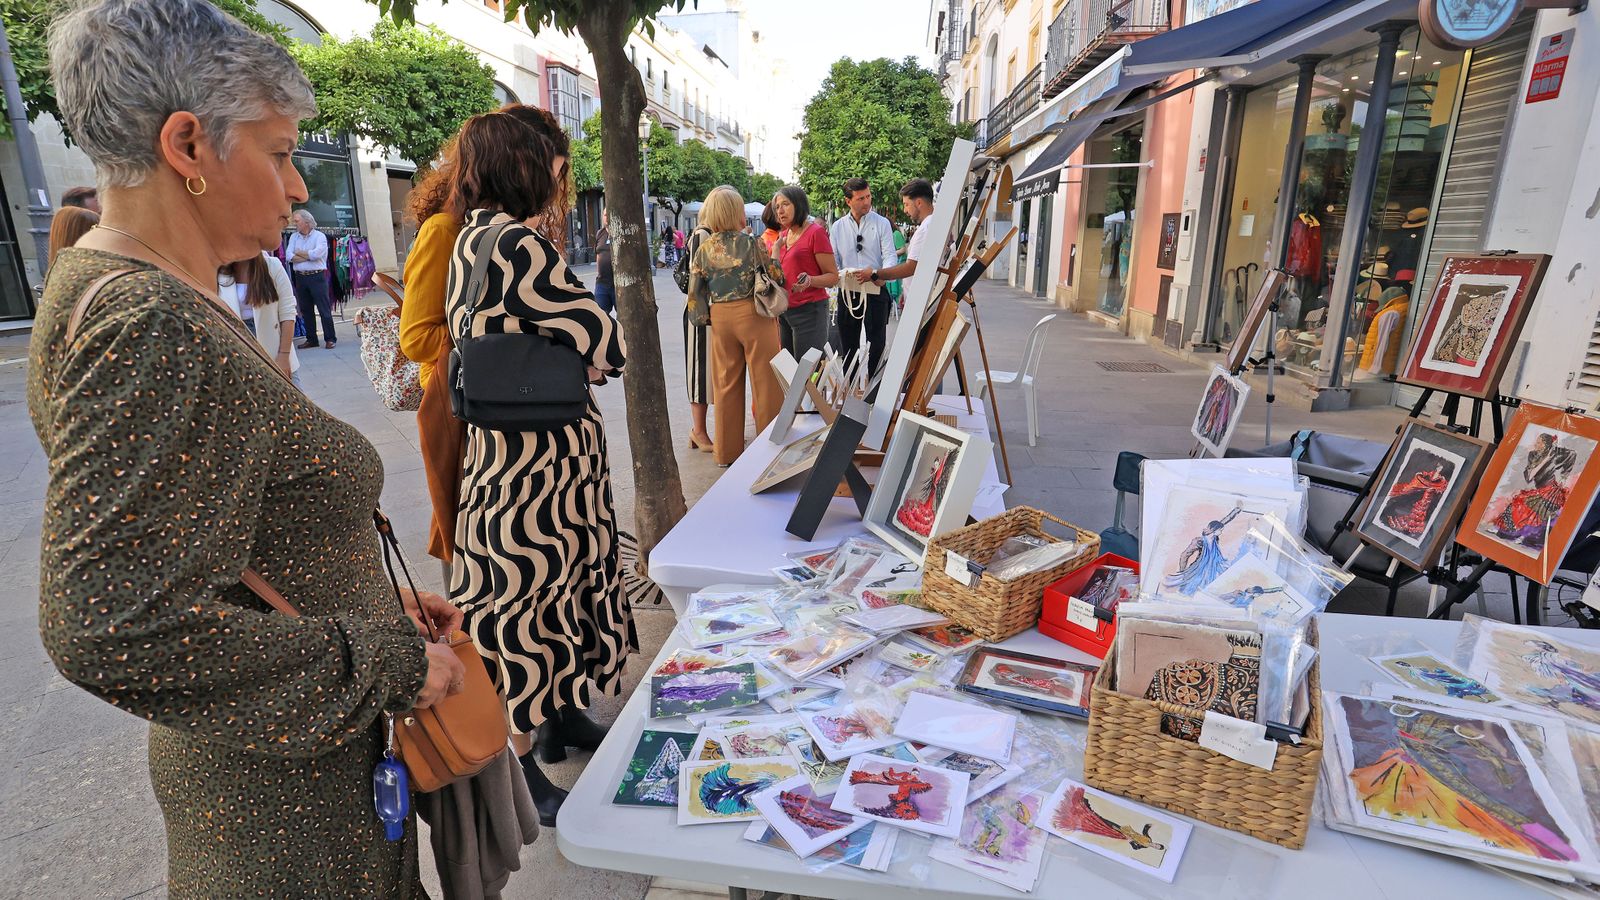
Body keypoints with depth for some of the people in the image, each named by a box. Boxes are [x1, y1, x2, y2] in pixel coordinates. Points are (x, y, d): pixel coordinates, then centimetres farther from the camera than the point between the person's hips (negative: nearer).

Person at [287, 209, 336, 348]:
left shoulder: (319, 236, -2)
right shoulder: (294, 237, 13)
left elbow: (316, 254, -17)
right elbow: (289, 256, 0)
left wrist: (298, 253, -2)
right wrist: (308, 256, -10)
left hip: (317, 276, -5)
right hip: (300, 277, 5)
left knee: (324, 309, -5)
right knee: (306, 310, 9)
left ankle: (330, 339, 0)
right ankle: (311, 339, 15)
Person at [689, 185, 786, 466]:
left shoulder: (704, 248, 1)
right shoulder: (750, 242, -10)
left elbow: (694, 293, 2)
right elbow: (775, 278, -6)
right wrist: (774, 257, 11)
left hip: (720, 317, 4)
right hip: (753, 315, -4)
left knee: (726, 384, 11)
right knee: (765, 382, 5)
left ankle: (728, 451, 19)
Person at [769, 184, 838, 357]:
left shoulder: (816, 232, -8)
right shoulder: (783, 235, 14)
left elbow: (833, 276, -12)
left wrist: (810, 280, -28)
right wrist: (776, 247, 7)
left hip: (808, 310, -7)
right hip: (784, 311, 7)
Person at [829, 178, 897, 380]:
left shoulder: (882, 224, 1)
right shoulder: (838, 227, 8)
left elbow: (890, 255, -7)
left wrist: (878, 273, -28)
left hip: (875, 291, -3)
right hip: (847, 292, 3)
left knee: (876, 345, -1)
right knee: (848, 346, 11)